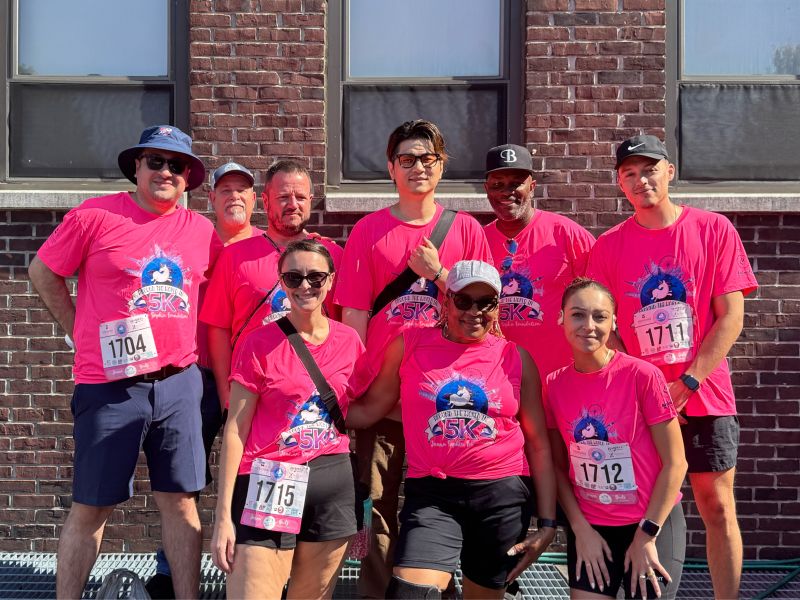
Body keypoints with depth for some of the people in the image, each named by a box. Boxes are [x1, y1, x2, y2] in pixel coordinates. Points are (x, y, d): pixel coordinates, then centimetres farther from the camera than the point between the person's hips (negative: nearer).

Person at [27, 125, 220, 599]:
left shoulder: (203, 232, 7)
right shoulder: (95, 216, -3)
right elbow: (43, 272, 5)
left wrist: (191, 349, 9)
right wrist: (83, 332, 3)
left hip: (179, 383, 3)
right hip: (110, 386, -3)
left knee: (180, 501, 7)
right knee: (91, 507, 5)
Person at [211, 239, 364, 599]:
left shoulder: (349, 341, 5)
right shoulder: (258, 344, -4)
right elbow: (236, 429, -4)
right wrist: (224, 514, -9)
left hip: (333, 485, 3)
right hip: (269, 485, -3)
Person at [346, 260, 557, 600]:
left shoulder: (516, 358, 4)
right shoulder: (410, 344, 2)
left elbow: (538, 444, 6)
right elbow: (369, 409, 6)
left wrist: (548, 522, 3)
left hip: (503, 495, 2)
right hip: (431, 494, -1)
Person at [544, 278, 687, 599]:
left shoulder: (643, 375, -14)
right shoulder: (554, 385, -3)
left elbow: (675, 463, -11)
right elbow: (559, 466, 3)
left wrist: (647, 535, -11)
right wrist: (581, 530, -6)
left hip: (652, 523, -3)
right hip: (589, 526, 3)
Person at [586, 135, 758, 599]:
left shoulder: (714, 230, 0)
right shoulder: (609, 246, 4)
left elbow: (731, 316, -4)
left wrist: (687, 383, -12)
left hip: (704, 395, -1)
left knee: (717, 506, 2)